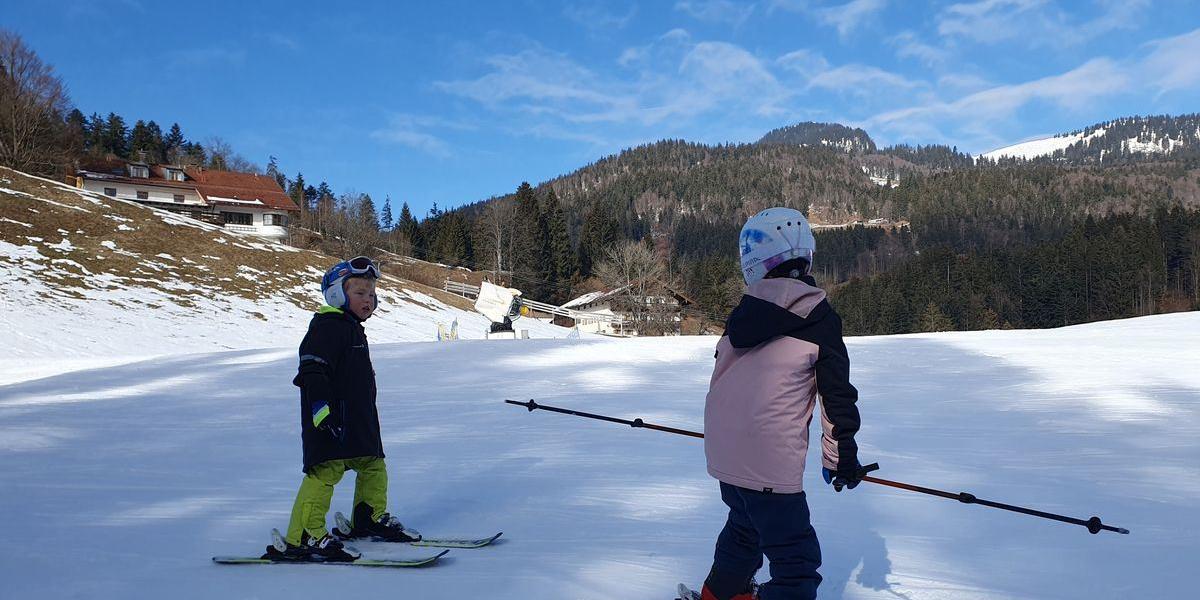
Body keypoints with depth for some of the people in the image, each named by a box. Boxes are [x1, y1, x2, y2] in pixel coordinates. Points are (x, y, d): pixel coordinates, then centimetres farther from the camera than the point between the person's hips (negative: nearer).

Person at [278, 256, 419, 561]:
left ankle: (371, 519, 35)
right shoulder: (327, 327, -11)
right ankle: (303, 538, -10)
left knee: (373, 465, 18)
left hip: (359, 420, 11)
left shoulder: (353, 329, 21)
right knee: (324, 471, -14)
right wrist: (322, 409, -30)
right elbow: (312, 370, -22)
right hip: (332, 421, -11)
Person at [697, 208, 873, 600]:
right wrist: (841, 457, 5)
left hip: (722, 448, 7)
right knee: (797, 563, -2)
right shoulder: (817, 317, -7)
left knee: (746, 524, 32)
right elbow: (837, 393, -5)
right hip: (769, 461, -7)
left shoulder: (745, 312, 6)